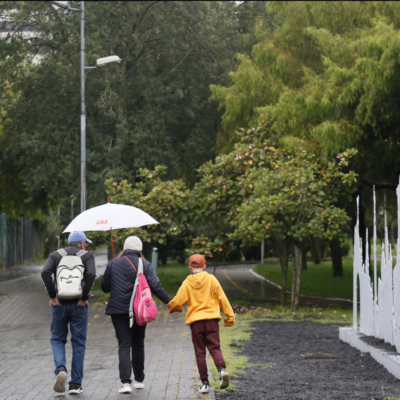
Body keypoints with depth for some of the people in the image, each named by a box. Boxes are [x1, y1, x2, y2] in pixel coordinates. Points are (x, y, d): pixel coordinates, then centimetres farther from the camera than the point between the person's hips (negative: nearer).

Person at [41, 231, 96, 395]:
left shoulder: (56, 255, 9)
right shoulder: (87, 256, 4)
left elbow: (45, 272, -9)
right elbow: (91, 275, -14)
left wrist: (52, 296, -5)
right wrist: (84, 298, -7)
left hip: (59, 304, 1)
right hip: (79, 305, -1)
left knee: (57, 339, 15)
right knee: (78, 343, 8)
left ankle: (61, 369, -12)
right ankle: (75, 384, 8)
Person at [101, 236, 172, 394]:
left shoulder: (113, 264, 1)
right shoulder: (145, 265, 0)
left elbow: (105, 287, 4)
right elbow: (156, 287, -8)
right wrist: (170, 302, -3)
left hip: (119, 310, -1)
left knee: (124, 346, -3)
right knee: (138, 344, 17)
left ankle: (125, 382, -17)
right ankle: (139, 380, 25)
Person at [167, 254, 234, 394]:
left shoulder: (187, 283, 0)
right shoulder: (211, 279, 2)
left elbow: (178, 301, -2)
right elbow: (222, 298, 1)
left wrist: (172, 307, 21)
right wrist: (229, 315, 7)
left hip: (195, 321, 0)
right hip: (212, 319, 0)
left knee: (200, 352, 6)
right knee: (214, 348, 3)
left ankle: (204, 383, 3)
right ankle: (222, 369, -26)